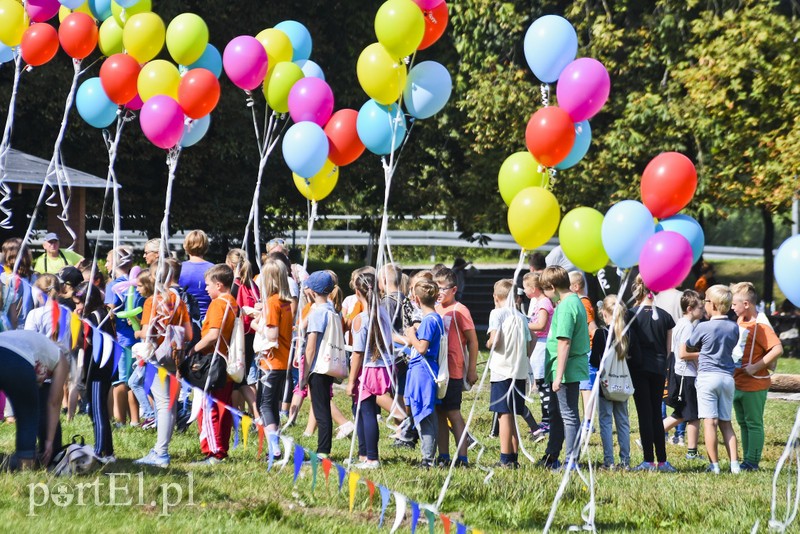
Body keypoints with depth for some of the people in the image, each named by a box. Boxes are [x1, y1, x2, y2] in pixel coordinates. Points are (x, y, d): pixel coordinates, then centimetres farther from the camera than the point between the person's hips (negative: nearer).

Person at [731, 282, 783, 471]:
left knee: (754, 423, -1)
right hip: (737, 382, 9)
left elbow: (777, 349, -27)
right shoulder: (740, 321, 9)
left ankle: (752, 462, 3)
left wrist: (756, 367, -24)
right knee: (743, 423, 14)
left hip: (754, 385, -9)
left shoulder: (760, 325, -17)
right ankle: (747, 461, 20)